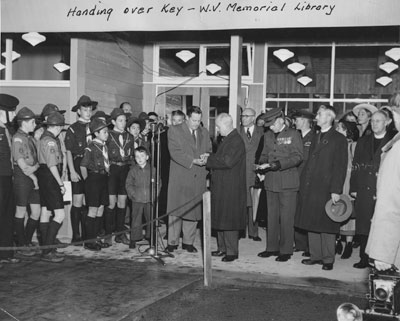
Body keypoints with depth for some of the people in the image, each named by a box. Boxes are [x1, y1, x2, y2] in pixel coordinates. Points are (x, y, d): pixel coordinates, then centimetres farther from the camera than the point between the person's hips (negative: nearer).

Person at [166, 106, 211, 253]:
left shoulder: (204, 132, 15)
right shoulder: (174, 130, -1)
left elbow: (209, 151, 17)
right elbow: (175, 152, -11)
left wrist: (206, 157, -8)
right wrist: (194, 161, -18)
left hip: (198, 178, 4)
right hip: (180, 178, -4)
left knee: (194, 210, 5)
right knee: (176, 210, -1)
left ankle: (188, 242, 16)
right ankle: (172, 242, 8)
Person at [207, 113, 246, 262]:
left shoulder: (236, 141, -16)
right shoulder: (227, 139, 15)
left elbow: (227, 161, -25)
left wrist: (208, 160, -16)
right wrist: (209, 159, 1)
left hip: (231, 188, -10)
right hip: (220, 186, 10)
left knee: (229, 220, -3)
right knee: (220, 218, 14)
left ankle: (232, 251, 6)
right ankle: (223, 248, 24)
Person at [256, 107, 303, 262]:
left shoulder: (293, 134, -4)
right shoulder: (268, 135, 14)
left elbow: (297, 157, -12)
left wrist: (277, 164, -20)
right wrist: (262, 164, -1)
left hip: (288, 182, -6)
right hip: (271, 181, 6)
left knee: (286, 218, -1)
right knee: (272, 216, 12)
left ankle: (286, 250, 7)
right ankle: (272, 247, 22)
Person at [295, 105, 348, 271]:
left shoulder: (339, 139, -3)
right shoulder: (315, 138, 18)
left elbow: (340, 167, -9)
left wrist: (336, 190, -16)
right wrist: (304, 184, 9)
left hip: (326, 189, -7)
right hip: (310, 188, 7)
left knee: (326, 225, -1)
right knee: (311, 224, 9)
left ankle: (328, 259, 9)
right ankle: (315, 255, 18)